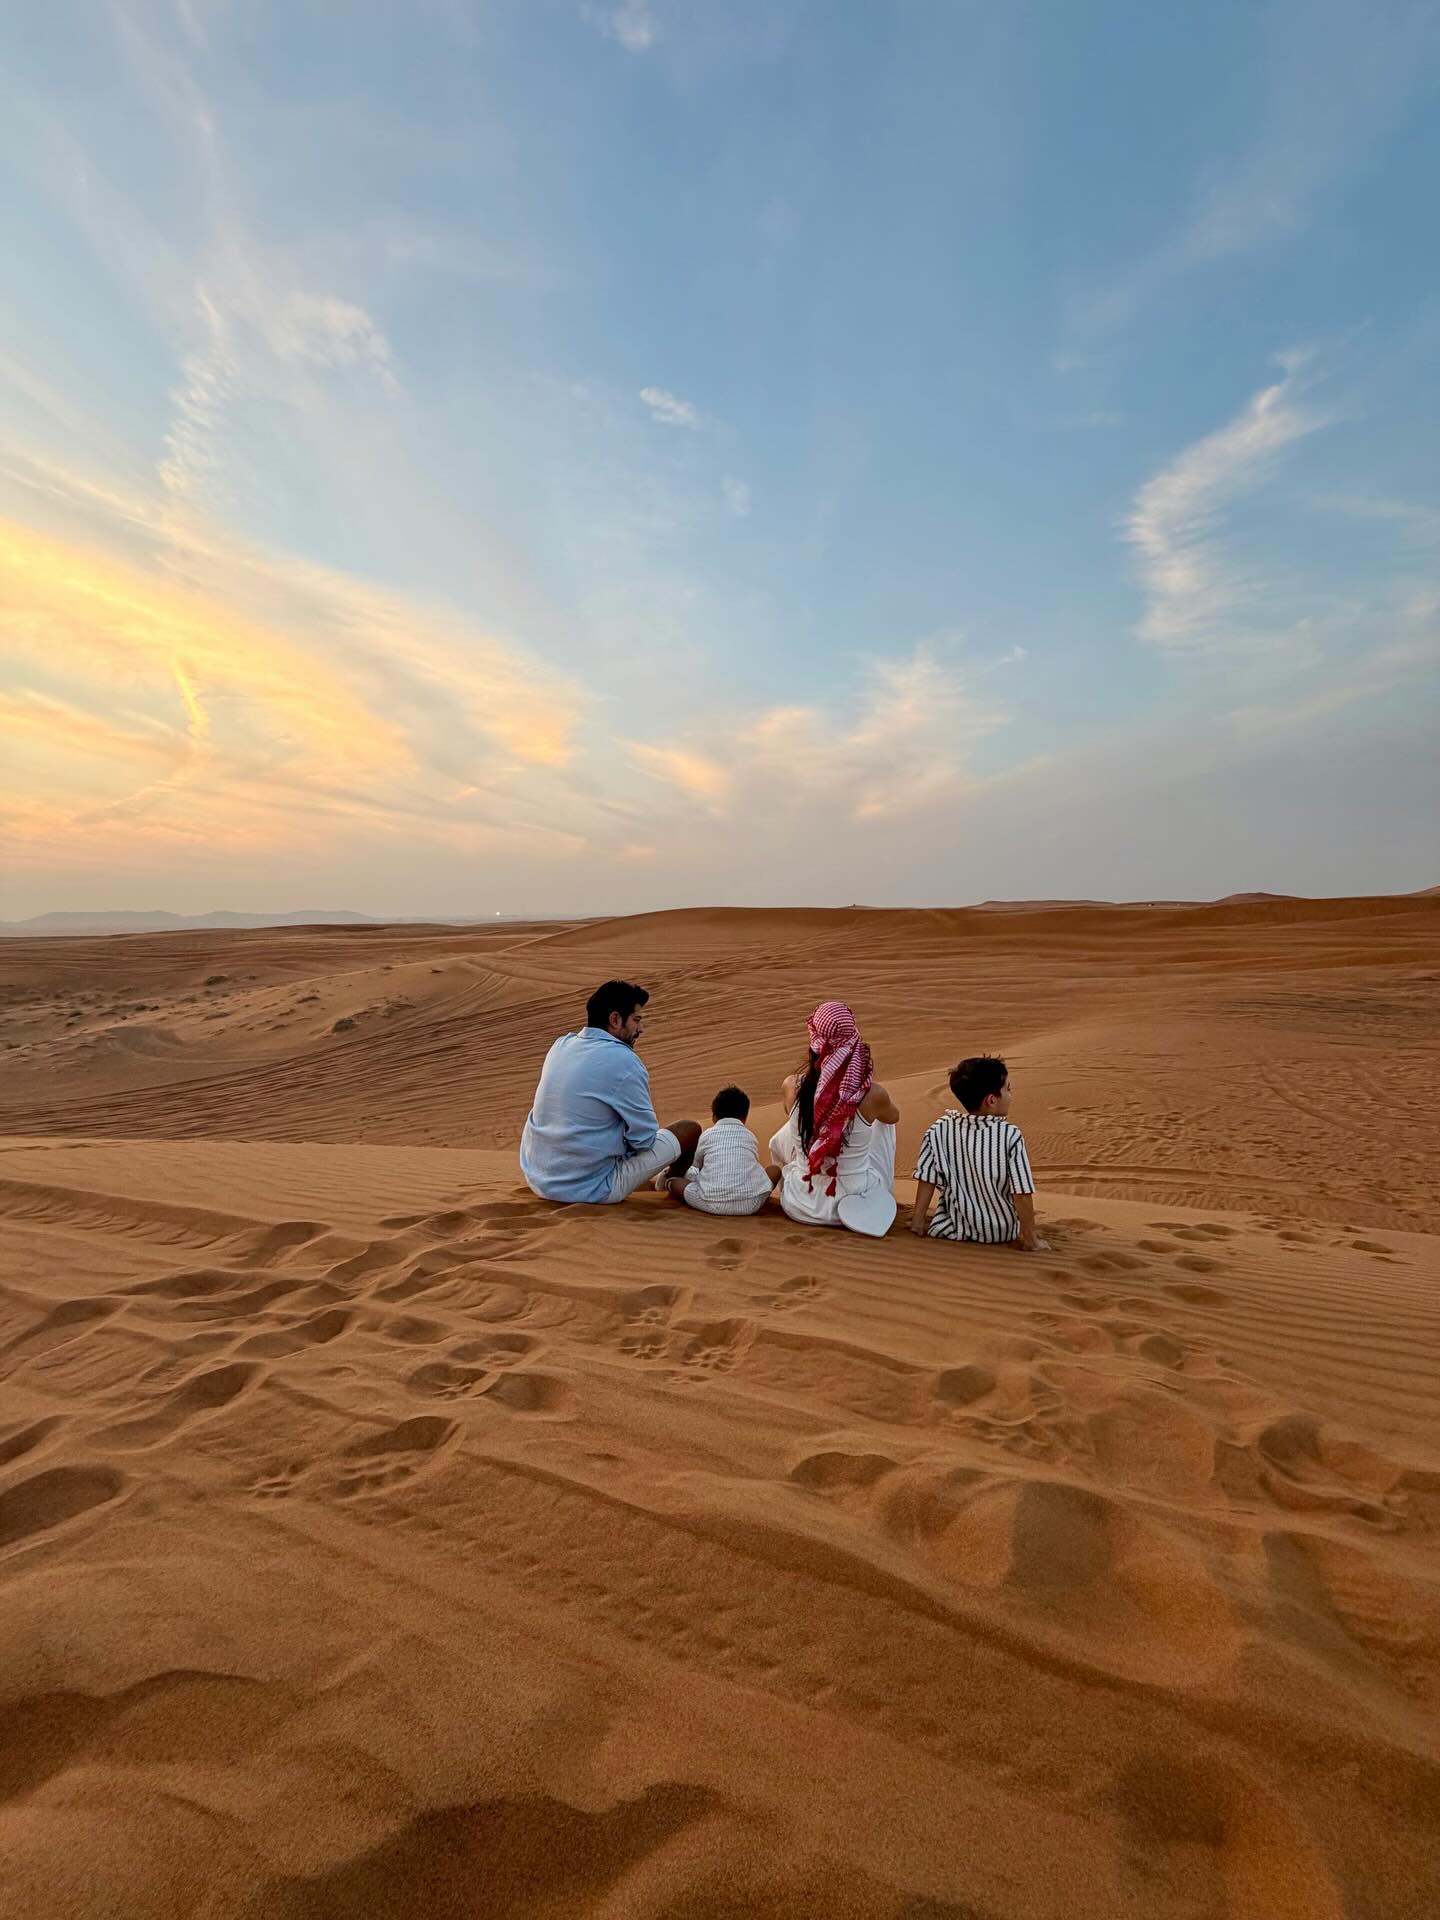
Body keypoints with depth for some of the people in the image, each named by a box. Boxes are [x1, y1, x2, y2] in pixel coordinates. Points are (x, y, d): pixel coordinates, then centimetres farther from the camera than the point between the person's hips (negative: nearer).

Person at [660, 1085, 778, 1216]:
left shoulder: (707, 1135, 14)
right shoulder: (750, 1137, 17)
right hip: (750, 1204, 1)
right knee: (775, 1170, 21)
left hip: (712, 1205, -1)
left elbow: (695, 1164, 28)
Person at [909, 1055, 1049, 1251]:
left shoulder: (938, 1131, -13)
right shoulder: (1011, 1136, -21)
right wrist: (1030, 1240, -7)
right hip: (1001, 1232, -1)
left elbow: (926, 1180, -7)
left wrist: (917, 1222, 5)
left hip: (953, 1229, 2)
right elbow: (1022, 1195, -18)